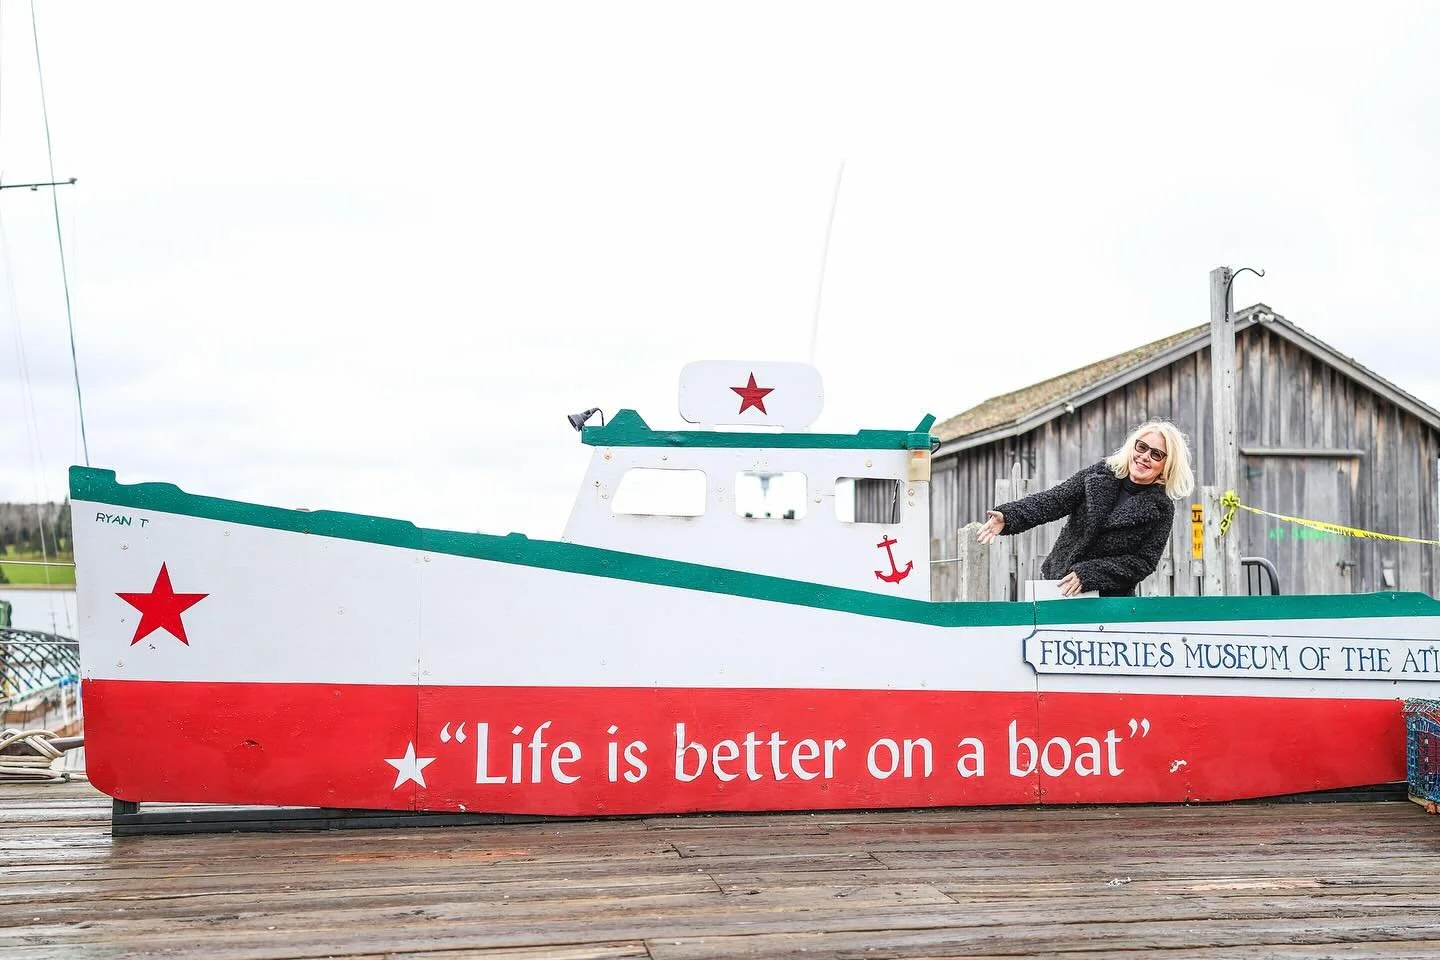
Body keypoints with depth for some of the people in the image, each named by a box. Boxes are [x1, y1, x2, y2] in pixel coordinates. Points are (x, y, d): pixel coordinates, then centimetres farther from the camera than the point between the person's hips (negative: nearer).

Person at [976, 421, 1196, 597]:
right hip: (1056, 585, 3)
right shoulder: (1102, 473, 0)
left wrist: (1089, 574, -20)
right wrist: (1008, 517, -23)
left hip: (1109, 601, -3)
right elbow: (1055, 499, -7)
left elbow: (1144, 561, -10)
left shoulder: (1161, 509, -7)